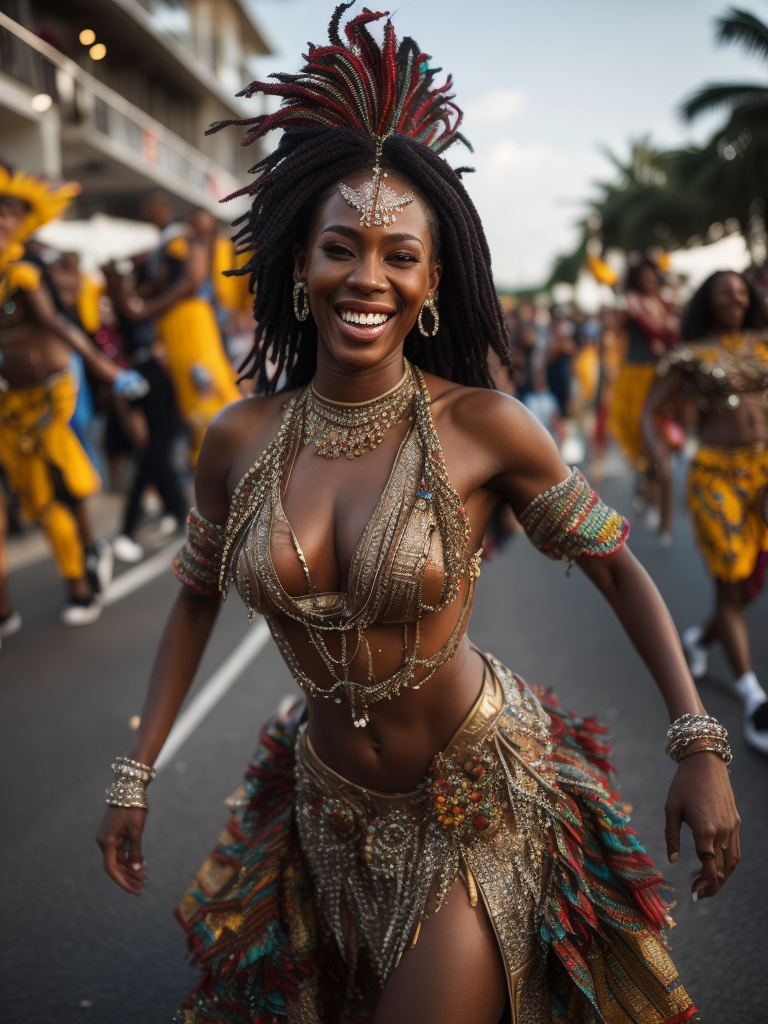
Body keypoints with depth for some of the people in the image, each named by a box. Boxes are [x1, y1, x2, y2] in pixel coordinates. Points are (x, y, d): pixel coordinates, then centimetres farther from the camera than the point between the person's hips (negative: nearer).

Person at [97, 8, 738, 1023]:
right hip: (332, 813, 4)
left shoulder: (483, 426, -18)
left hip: (480, 804, -4)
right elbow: (197, 597, 6)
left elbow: (615, 562, -8)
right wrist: (136, 769, 5)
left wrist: (700, 745, -14)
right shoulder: (239, 440, -8)